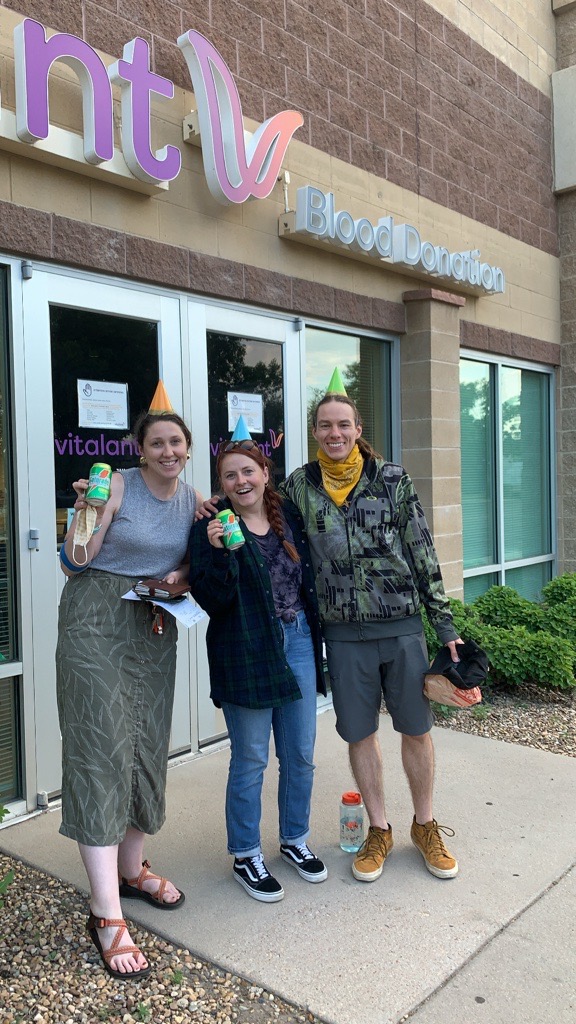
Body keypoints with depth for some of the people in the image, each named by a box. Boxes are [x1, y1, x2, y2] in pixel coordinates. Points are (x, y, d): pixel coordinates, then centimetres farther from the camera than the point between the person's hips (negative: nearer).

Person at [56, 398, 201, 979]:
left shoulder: (193, 500, 7)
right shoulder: (117, 485, -9)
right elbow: (74, 562, -13)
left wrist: (181, 576, -4)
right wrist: (86, 513, -28)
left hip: (155, 627, 6)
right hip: (95, 621, -6)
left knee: (147, 748, 11)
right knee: (100, 751, -8)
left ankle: (131, 868, 33)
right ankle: (106, 914, -3)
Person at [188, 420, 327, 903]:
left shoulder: (289, 515, 6)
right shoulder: (212, 528, -9)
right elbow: (212, 600, -15)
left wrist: (314, 636, 10)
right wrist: (217, 550, -29)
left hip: (298, 643, 5)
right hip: (245, 653, -5)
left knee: (300, 755, 14)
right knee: (250, 760, 7)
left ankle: (295, 840, 36)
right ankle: (246, 855, 27)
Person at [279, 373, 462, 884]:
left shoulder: (393, 479, -3)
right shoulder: (298, 486, 1)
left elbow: (423, 555, -1)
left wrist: (445, 625, -1)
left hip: (402, 626, -1)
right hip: (344, 634, 1)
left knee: (417, 729, 9)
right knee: (360, 733, 11)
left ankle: (425, 825, 31)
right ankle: (379, 829, 31)